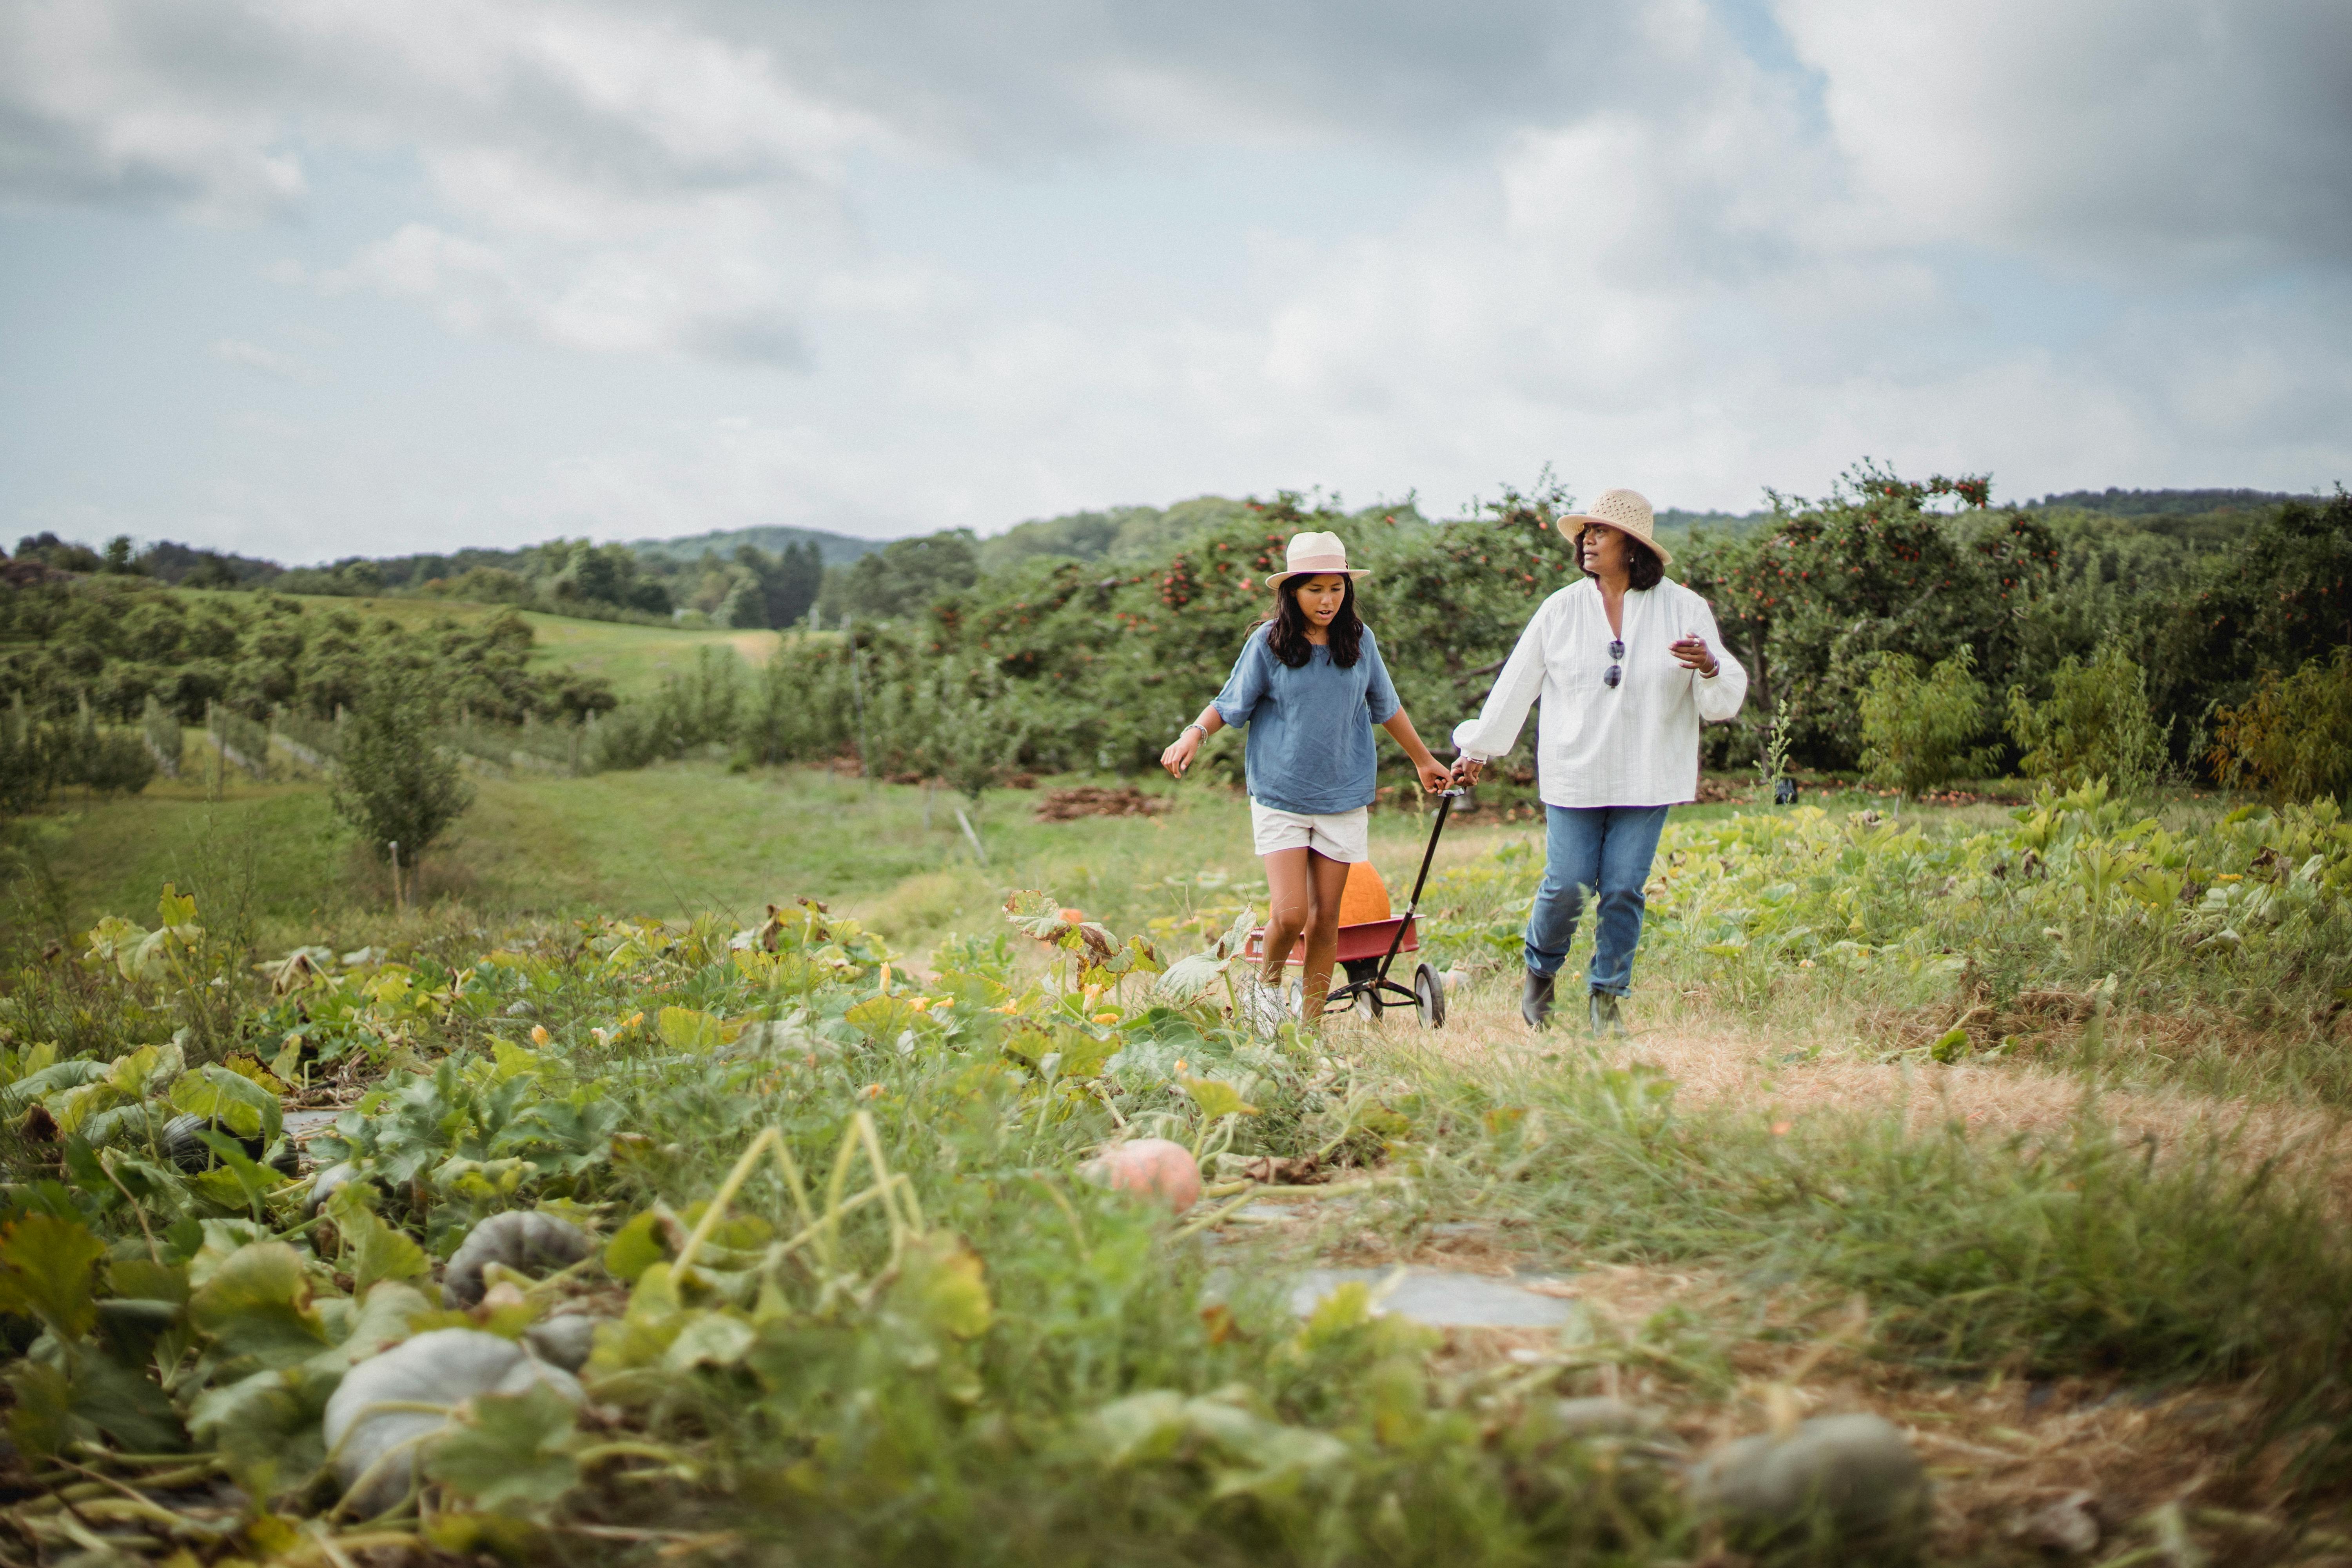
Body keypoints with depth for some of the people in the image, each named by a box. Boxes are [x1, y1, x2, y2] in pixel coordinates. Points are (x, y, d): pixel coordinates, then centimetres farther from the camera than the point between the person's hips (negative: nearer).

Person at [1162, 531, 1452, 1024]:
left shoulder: (1360, 641, 3)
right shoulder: (1268, 644, -5)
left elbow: (1385, 707, 18)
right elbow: (1229, 705, 1)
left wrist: (1424, 760, 28)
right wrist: (1194, 733, -20)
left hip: (1343, 798, 3)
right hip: (1281, 797, -2)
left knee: (1326, 915, 5)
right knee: (1290, 912, -12)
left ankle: (1312, 1022, 16)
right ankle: (1267, 984, 18)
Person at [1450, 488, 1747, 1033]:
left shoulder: (1683, 609, 0)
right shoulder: (1561, 609, 2)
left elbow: (1723, 701, 1)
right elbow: (1516, 684, 9)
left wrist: (1710, 667, -22)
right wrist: (1478, 749, 13)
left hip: (1647, 778, 0)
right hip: (1574, 777, 0)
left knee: (1624, 888, 0)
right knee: (1568, 885, -3)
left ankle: (1607, 995, 17)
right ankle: (1540, 971, 25)